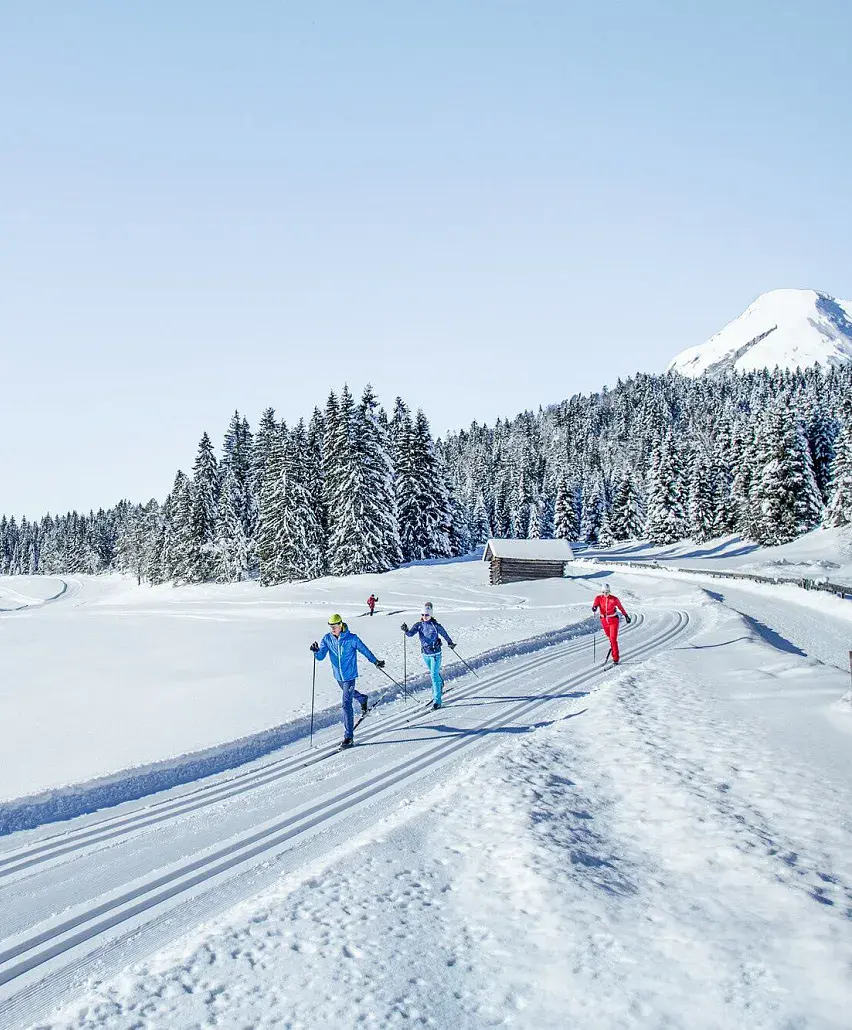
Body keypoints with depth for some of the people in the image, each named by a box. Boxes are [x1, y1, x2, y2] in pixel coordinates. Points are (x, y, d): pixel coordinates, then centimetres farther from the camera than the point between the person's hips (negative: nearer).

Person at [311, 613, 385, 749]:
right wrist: (316, 651, -34)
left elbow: (364, 650, -4)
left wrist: (376, 661, 7)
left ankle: (348, 737, -8)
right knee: (349, 693, 30)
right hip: (338, 675, 6)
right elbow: (320, 657, -12)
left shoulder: (351, 639, -19)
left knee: (346, 704, -12)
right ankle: (363, 699, 65)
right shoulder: (327, 639, -8)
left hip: (349, 675, -5)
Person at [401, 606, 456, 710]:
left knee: (434, 675, -11)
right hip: (425, 653, 5)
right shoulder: (419, 625, -3)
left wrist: (450, 643, 16)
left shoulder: (435, 625, -12)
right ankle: (440, 685, 51)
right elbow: (411, 634, -16)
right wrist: (406, 631, -38)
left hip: (435, 653, -4)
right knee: (433, 673, 23)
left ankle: (437, 700, -9)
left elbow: (444, 633, 3)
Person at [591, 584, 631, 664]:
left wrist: (626, 616, 14)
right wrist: (594, 608, -41)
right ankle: (613, 651, 42)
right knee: (610, 638, 18)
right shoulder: (599, 598, -4)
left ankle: (615, 659, -8)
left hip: (613, 620, -3)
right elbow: (595, 605, -17)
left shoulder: (614, 599, -9)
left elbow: (620, 607, 5)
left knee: (613, 639, -10)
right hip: (604, 620, 3)